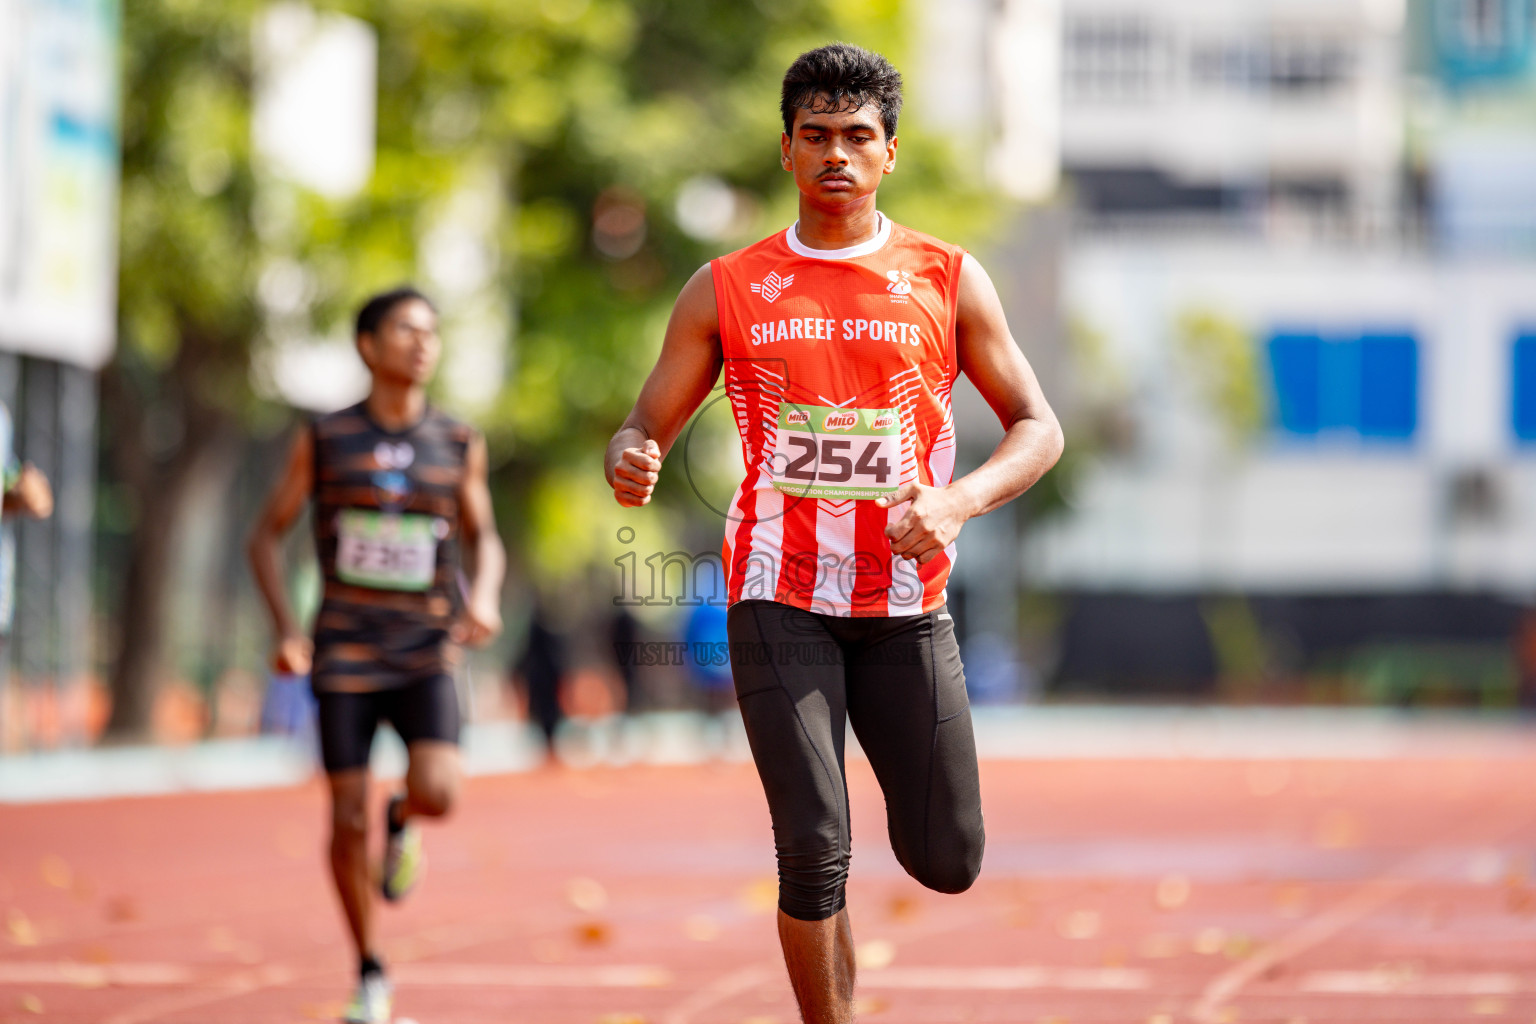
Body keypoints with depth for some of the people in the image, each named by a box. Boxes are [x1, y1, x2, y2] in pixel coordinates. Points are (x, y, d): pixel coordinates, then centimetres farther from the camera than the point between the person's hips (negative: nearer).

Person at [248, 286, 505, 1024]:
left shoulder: (459, 445, 4)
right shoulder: (324, 440, 0)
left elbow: (484, 539, 14)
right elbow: (268, 535, 6)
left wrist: (485, 595, -8)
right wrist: (285, 627, -7)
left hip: (427, 657, 0)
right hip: (345, 657, 0)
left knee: (437, 792, -23)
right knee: (347, 820, -1)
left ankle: (403, 821, 16)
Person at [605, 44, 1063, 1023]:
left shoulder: (949, 280, 4)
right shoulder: (727, 291, 5)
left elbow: (1039, 427, 6)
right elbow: (648, 427, 8)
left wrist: (957, 501, -14)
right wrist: (630, 463, -17)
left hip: (907, 601, 1)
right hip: (780, 600, -1)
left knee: (947, 861, 3)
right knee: (813, 850, -13)